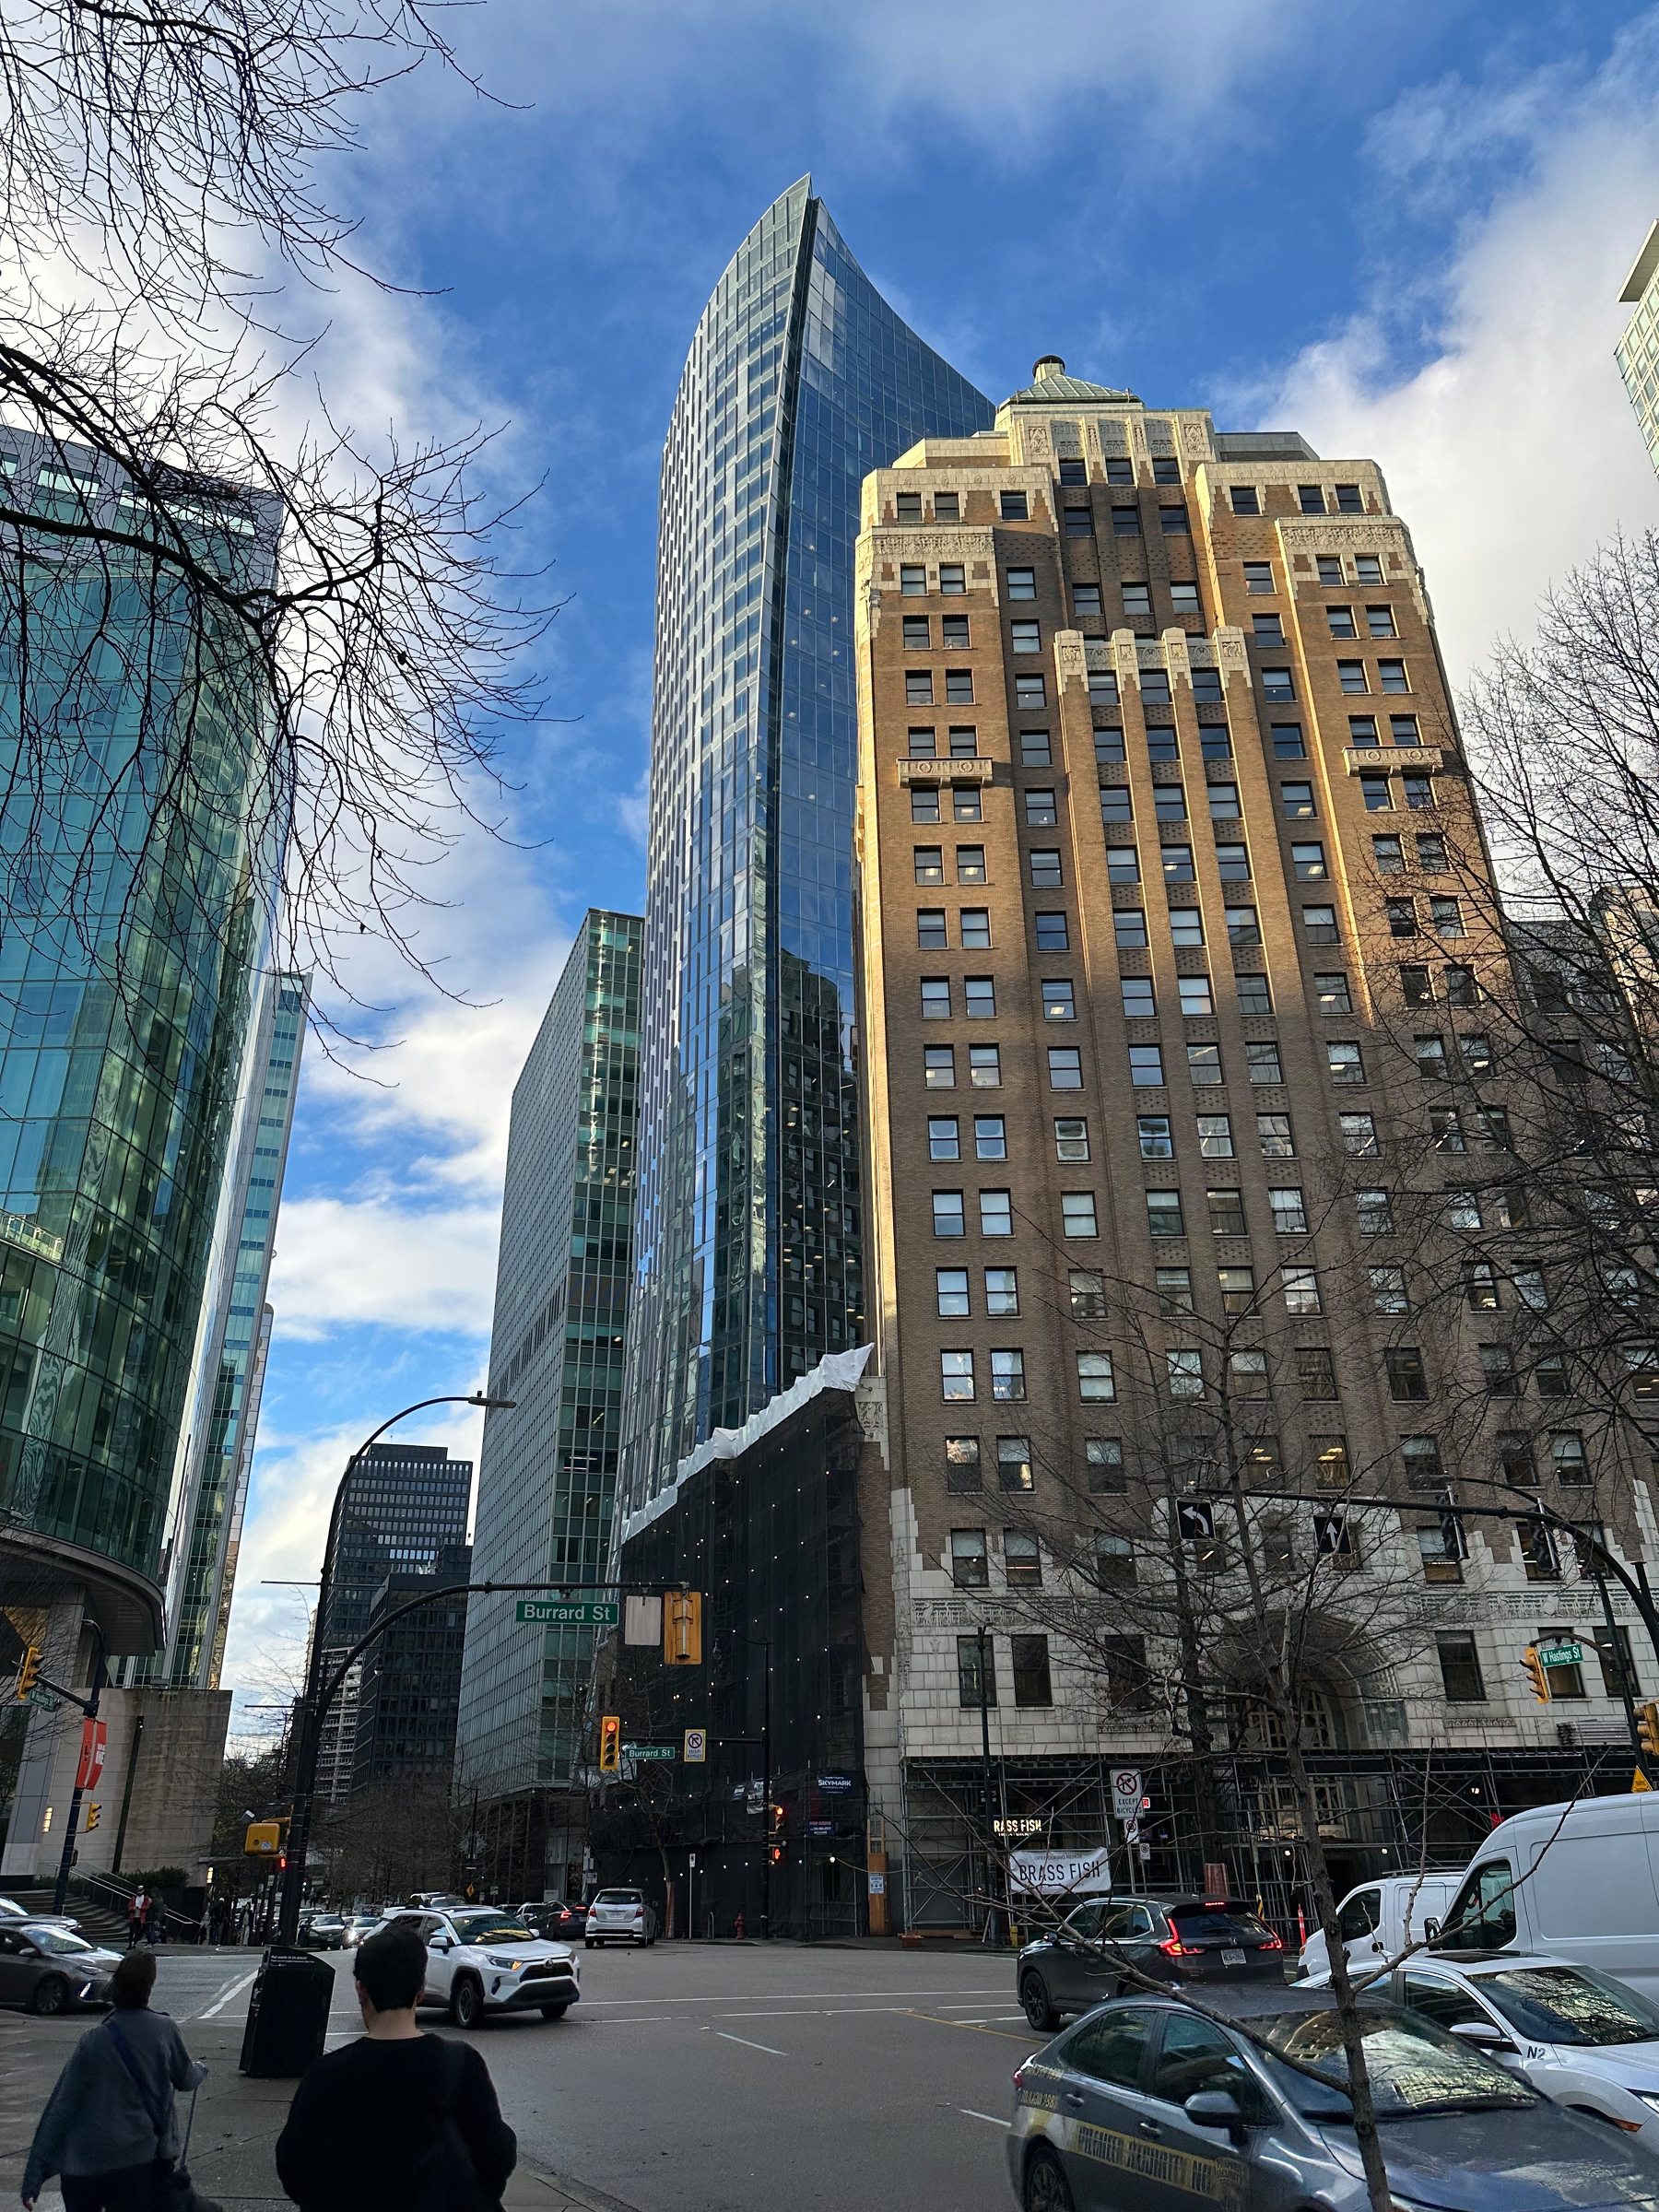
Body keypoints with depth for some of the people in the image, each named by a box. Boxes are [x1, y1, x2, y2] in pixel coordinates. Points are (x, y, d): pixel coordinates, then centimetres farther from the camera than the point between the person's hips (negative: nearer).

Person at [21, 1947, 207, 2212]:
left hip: (83, 2163, 1)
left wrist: (33, 2179, -2)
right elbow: (185, 2079, 8)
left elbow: (60, 2108, -8)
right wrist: (200, 2069, 32)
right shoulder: (165, 2029, -8)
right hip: (138, 2160, -1)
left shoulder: (92, 2041, -9)